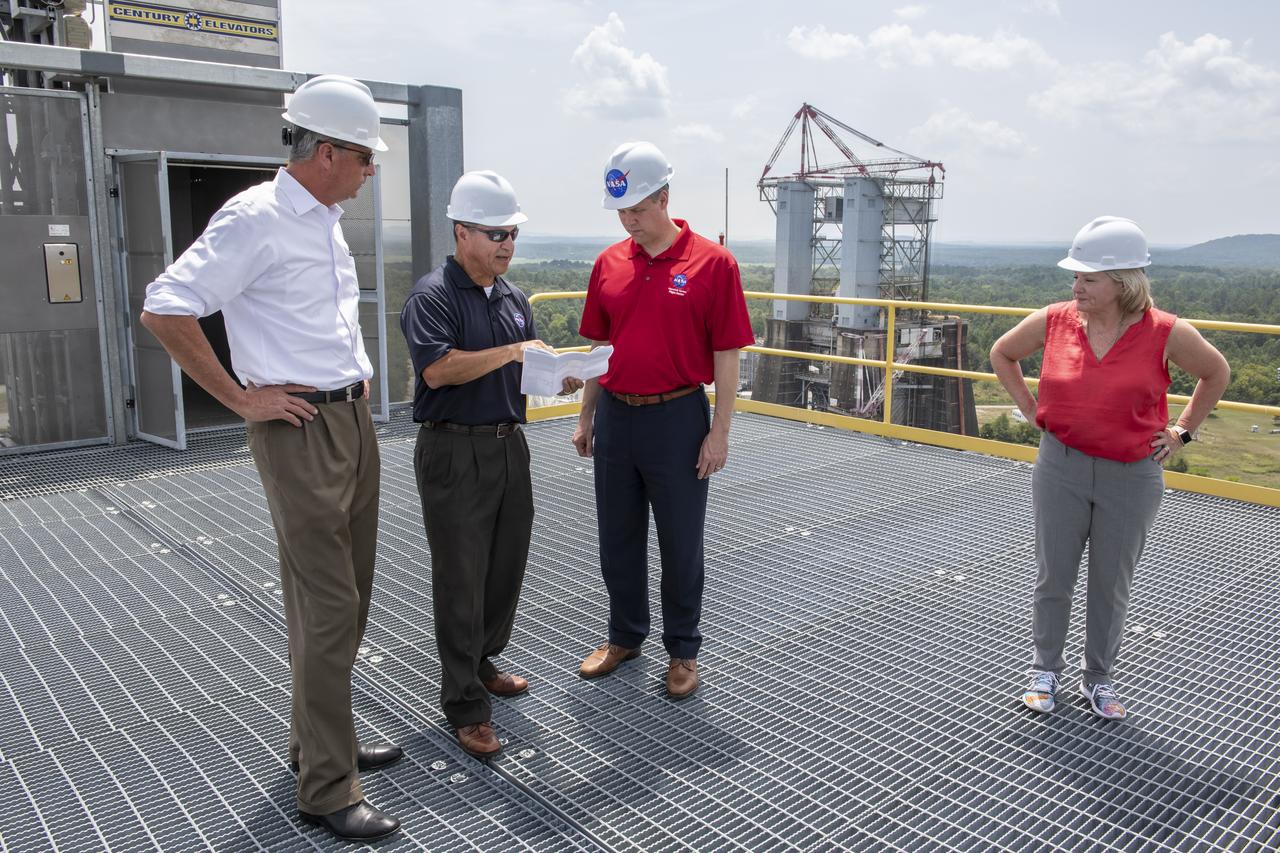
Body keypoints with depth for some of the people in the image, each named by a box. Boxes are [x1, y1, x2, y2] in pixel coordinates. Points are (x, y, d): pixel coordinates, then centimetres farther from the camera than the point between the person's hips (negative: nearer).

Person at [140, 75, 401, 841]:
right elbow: (166, 311, -19)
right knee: (327, 610, -5)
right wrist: (243, 400, -15)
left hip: (353, 420, 9)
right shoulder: (257, 219, -14)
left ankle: (320, 739, 32)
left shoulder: (327, 221, 14)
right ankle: (327, 789, 7)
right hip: (301, 430, -9)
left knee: (348, 599, 15)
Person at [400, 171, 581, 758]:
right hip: (455, 453, -7)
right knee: (461, 579, -1)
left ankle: (482, 662, 37)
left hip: (509, 445, 8)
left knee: (506, 567, 16)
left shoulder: (511, 296, 14)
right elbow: (438, 369, -25)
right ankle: (466, 707, 9)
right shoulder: (432, 295, -11)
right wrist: (510, 352, -23)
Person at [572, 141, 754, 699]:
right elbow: (598, 345, 12)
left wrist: (720, 432, -11)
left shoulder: (712, 262, -9)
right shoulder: (609, 263, 5)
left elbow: (727, 354, -8)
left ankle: (682, 651, 25)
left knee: (680, 544, 7)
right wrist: (586, 417, 12)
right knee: (617, 539, 15)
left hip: (677, 418, -4)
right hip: (615, 417, 5)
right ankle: (625, 636, 34)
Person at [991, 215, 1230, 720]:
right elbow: (1001, 354, 12)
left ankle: (1098, 679, 32)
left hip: (1132, 476, -1)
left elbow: (1216, 374, 8)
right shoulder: (1053, 322, -7)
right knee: (1053, 577, 10)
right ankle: (1046, 670, 30)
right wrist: (1031, 411, 5)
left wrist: (1181, 432, 4)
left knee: (1112, 586, 12)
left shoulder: (1166, 333, -11)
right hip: (1061, 467, 1)